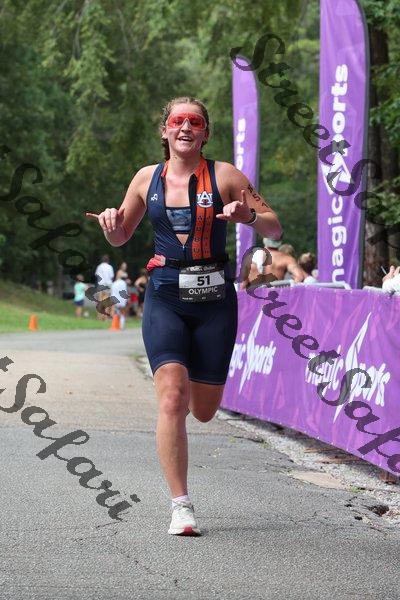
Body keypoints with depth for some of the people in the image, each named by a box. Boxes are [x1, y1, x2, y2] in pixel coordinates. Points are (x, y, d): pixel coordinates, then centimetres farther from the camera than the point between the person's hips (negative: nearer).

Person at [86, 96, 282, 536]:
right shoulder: (147, 178, 8)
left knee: (203, 412, 7)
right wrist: (111, 223, -4)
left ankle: (196, 380, 46)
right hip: (165, 298, 0)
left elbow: (274, 228, 4)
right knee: (171, 398, -18)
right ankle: (181, 506, -14)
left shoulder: (225, 176, 2)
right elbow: (120, 237, 20)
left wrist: (249, 216, -17)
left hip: (215, 300, 0)